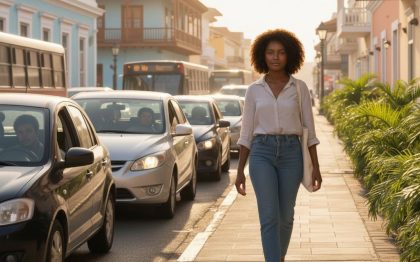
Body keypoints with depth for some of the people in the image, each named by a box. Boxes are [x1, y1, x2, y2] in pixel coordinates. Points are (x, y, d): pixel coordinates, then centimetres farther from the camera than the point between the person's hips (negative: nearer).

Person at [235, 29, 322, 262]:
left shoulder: (299, 87, 3)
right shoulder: (254, 90, 4)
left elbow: (308, 128, 4)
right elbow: (246, 132, 7)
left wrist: (316, 167, 0)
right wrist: (240, 171, 3)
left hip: (291, 153, 1)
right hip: (262, 154, -1)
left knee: (285, 216, 10)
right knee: (269, 217, -13)